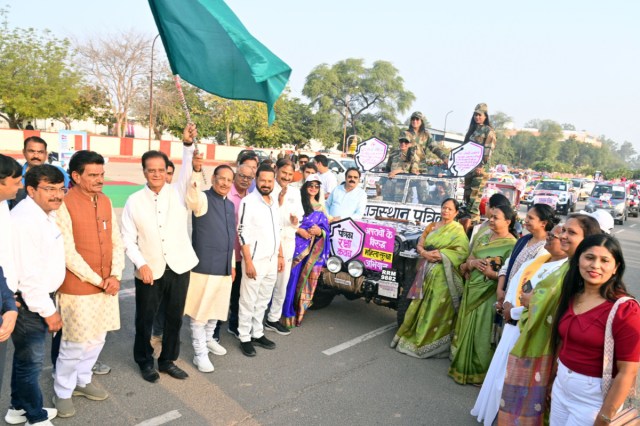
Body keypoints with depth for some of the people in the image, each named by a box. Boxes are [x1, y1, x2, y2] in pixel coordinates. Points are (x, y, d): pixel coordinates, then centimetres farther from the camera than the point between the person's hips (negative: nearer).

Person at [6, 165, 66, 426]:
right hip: (28, 302, -10)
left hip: (39, 297, 10)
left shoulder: (45, 213, 8)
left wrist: (48, 302, 14)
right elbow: (29, 273, -25)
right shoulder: (26, 219, -23)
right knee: (30, 361, 5)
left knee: (25, 357, 22)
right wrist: (48, 310, -19)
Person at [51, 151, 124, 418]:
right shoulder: (64, 205, -15)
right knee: (76, 343, 5)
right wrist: (97, 280, -14)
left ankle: (82, 381, 39)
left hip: (107, 285, 6)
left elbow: (116, 242, 6)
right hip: (77, 288, -6)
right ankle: (62, 393, 28)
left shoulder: (106, 202, 5)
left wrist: (115, 275, -6)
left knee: (98, 339, 17)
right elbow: (68, 254, -17)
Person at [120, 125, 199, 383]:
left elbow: (189, 172, -19)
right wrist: (141, 263, -15)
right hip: (149, 271, -1)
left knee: (174, 317, 14)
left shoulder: (178, 192, 0)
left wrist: (188, 144, -34)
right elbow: (128, 238, -2)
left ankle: (168, 360, 34)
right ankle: (145, 361, 35)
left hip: (179, 267, 1)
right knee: (145, 319, 13)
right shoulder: (134, 201, -2)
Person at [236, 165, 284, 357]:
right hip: (255, 260, -7)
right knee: (248, 302, 4)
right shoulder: (248, 201, -12)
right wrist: (248, 262, -18)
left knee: (263, 301, 15)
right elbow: (243, 234, -15)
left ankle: (257, 333, 27)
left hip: (272, 260, 7)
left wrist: (280, 256, 15)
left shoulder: (274, 201, 10)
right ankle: (245, 338, 16)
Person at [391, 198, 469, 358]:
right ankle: (412, 335, 21)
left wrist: (440, 254, -17)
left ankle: (430, 342, 9)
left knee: (436, 308, -2)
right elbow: (419, 245, 9)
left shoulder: (458, 230, -2)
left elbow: (463, 251, -13)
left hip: (442, 275, -5)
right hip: (426, 271, 5)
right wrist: (425, 253, -12)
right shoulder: (431, 226, 13)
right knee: (420, 305, 10)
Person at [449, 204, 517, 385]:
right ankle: (463, 366, 30)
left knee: (482, 334, 3)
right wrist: (471, 263, -9)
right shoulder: (484, 238, 10)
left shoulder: (512, 245, -11)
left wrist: (491, 273, -23)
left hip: (489, 294, -7)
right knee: (467, 329, 15)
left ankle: (479, 372, 20)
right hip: (472, 290, 7)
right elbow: (467, 262, 12)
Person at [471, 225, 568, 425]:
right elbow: (517, 278, 10)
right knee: (501, 367, 20)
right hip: (513, 323, 8)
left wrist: (513, 312, -16)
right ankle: (493, 408, 39)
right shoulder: (540, 257, 6)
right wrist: (508, 303, -5)